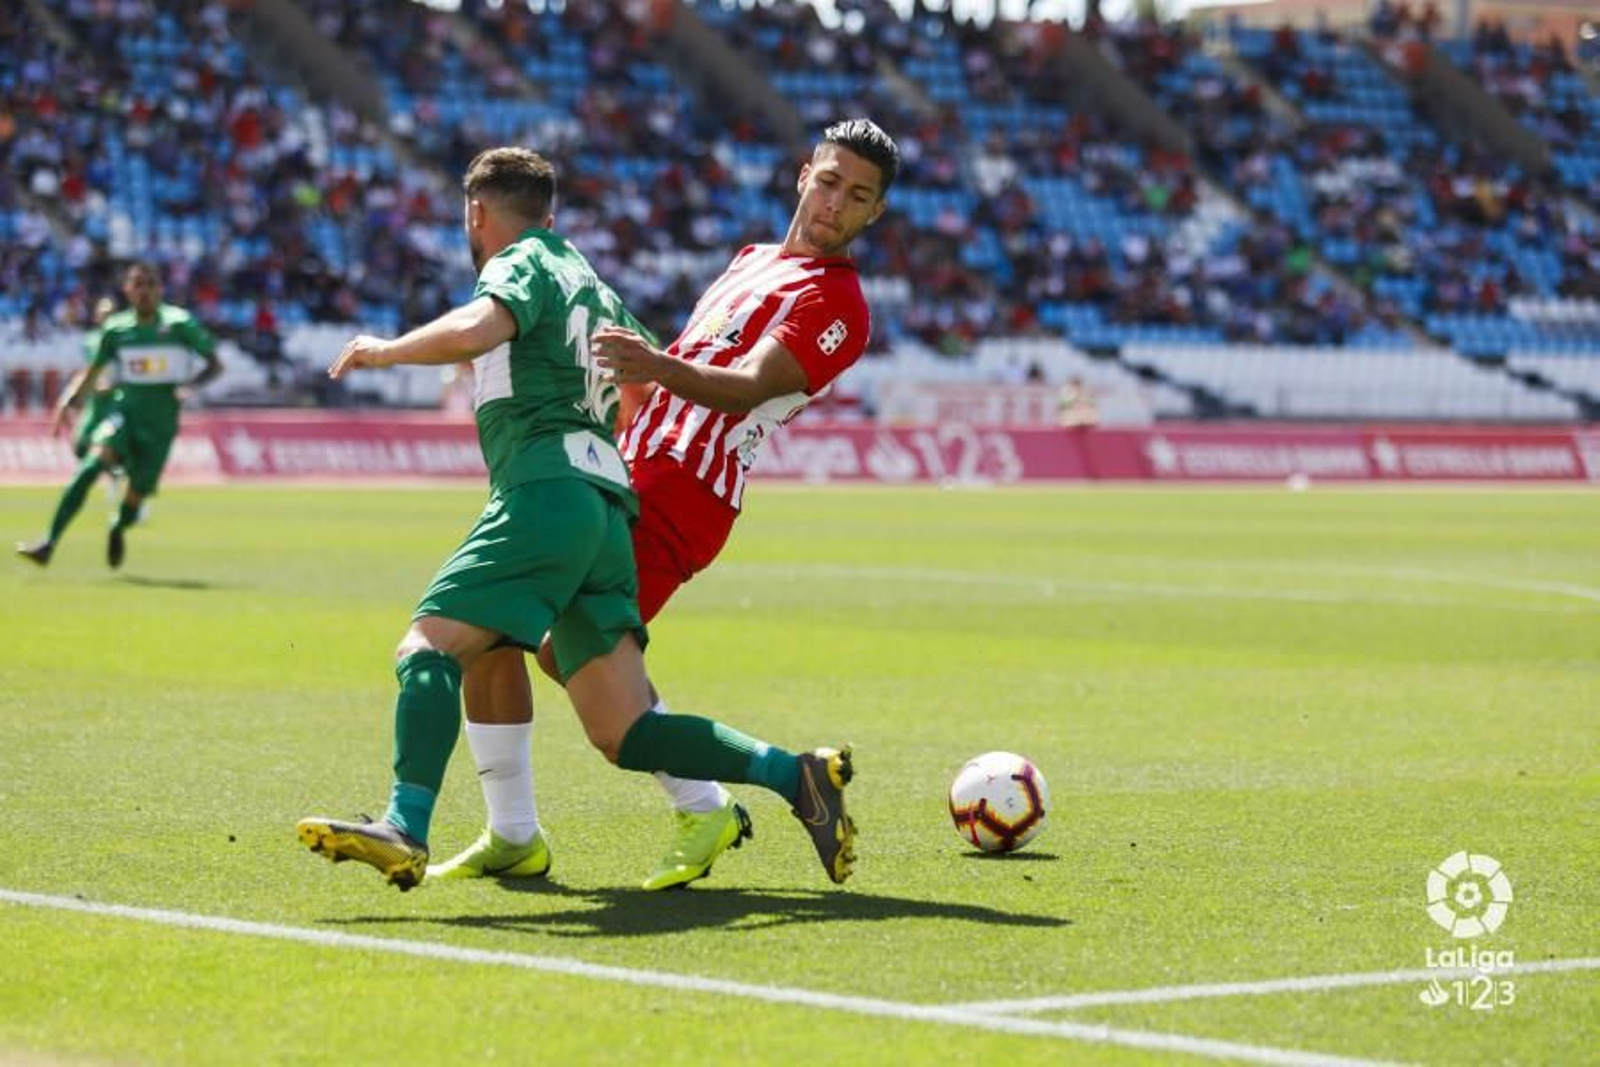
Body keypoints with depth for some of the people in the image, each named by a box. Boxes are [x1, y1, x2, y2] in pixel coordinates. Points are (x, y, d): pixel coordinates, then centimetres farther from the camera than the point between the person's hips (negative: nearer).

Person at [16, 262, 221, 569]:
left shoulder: (180, 324, -4)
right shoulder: (116, 329, 5)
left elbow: (214, 364, -1)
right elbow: (92, 371, 16)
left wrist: (191, 383, -21)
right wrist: (68, 402, 1)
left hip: (160, 422, -1)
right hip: (124, 411, 1)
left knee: (135, 495, -5)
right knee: (95, 461, -27)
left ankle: (119, 529, 35)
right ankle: (49, 542, -32)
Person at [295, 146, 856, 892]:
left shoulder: (523, 263, 5)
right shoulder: (594, 286, 29)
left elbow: (474, 329, -17)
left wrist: (385, 351, -3)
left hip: (547, 491, -8)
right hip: (608, 506, 8)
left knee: (427, 648, -14)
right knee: (626, 734, 4)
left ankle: (405, 830, -32)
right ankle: (795, 775, -7)